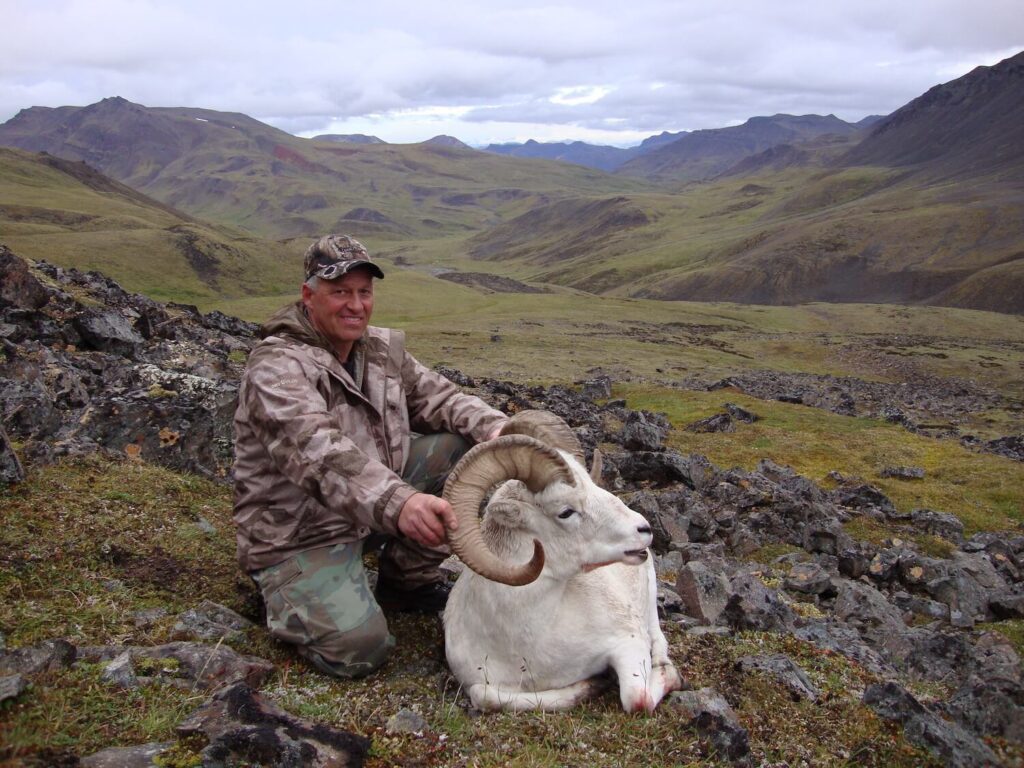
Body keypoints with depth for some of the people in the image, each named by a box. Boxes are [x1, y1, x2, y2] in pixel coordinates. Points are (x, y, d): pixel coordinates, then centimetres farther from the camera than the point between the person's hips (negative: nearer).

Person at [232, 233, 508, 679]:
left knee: (459, 443, -8)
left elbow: (439, 398, 2)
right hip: (299, 533, -7)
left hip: (376, 504, 7)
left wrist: (494, 426, -21)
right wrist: (398, 502, -55)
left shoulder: (382, 349, 2)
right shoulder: (277, 366, -22)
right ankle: (286, 598, 9)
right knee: (358, 650, -25)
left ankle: (409, 581, 6)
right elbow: (317, 451, -39)